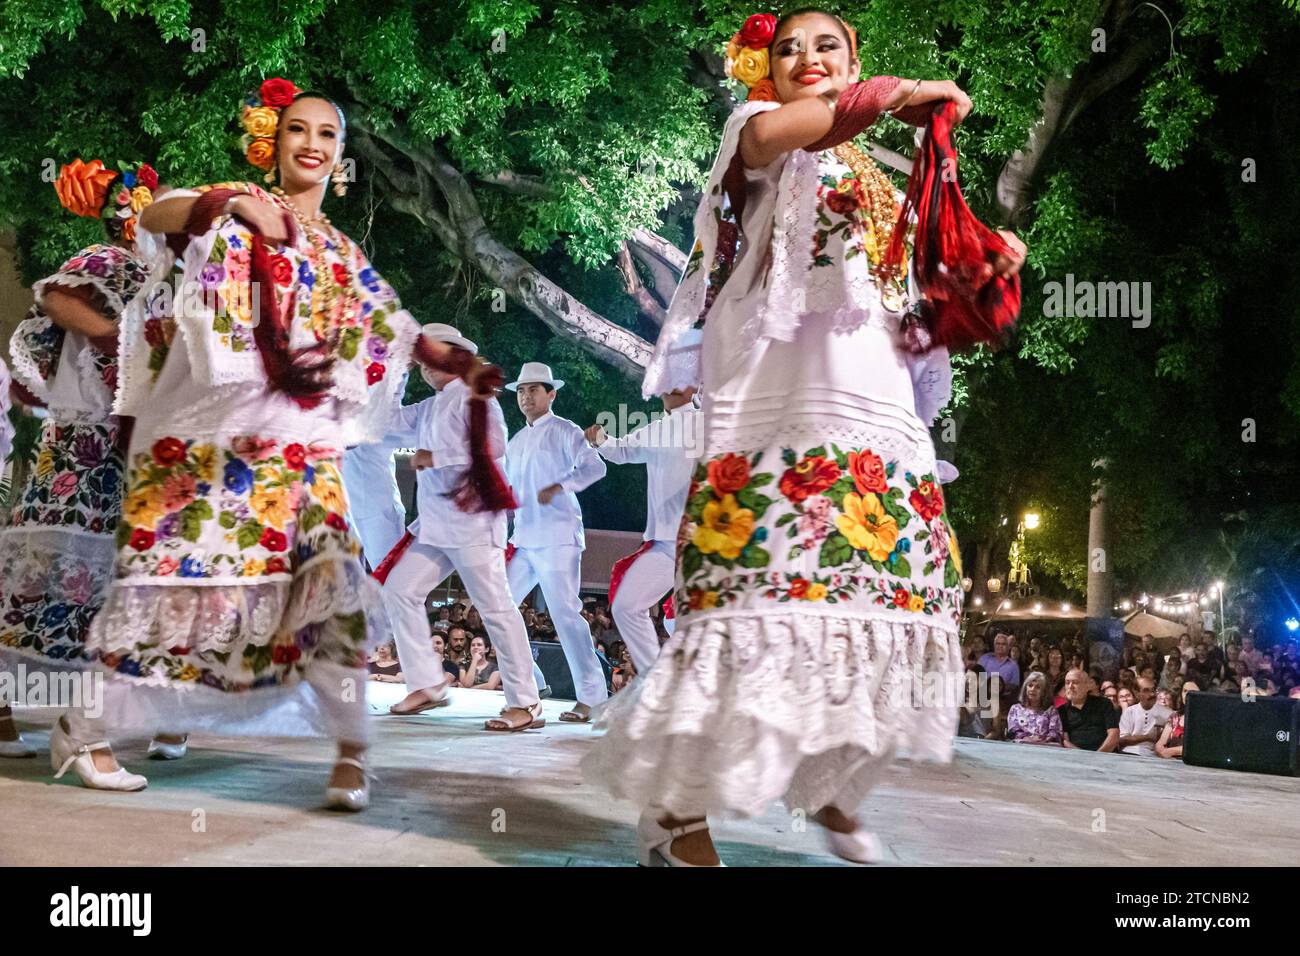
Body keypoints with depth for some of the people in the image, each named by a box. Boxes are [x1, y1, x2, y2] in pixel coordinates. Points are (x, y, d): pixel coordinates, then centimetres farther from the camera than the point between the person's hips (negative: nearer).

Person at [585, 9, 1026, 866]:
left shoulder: (880, 186, 27)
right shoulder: (759, 134, 10)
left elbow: (916, 318, 26)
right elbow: (765, 132, -18)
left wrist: (984, 275, 9)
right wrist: (898, 95, -10)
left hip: (883, 418, 7)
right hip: (783, 409, -7)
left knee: (876, 603, 4)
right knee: (764, 597, -16)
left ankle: (829, 788, 21)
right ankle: (680, 812, -9)